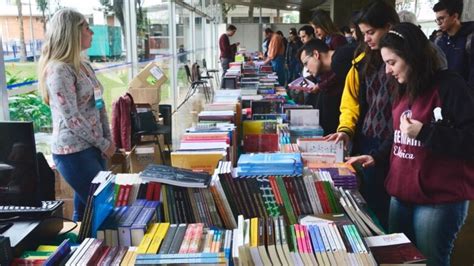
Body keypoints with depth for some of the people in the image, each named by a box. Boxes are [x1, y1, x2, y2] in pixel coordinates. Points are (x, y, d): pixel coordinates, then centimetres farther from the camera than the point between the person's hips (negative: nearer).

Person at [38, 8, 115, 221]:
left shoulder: (84, 66, 11)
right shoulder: (58, 70, -16)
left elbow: (99, 105, 14)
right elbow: (72, 118, -19)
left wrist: (108, 139, 5)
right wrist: (103, 144, -11)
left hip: (92, 148, 8)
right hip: (74, 153, -8)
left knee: (86, 208, 16)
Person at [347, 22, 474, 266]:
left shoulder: (449, 85, -13)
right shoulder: (404, 90, 12)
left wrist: (424, 133, -22)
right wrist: (376, 157, 11)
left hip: (439, 200, -8)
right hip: (401, 194, 8)